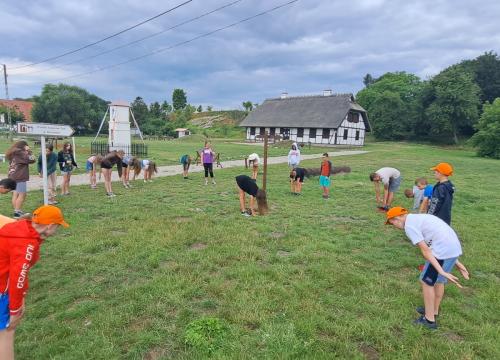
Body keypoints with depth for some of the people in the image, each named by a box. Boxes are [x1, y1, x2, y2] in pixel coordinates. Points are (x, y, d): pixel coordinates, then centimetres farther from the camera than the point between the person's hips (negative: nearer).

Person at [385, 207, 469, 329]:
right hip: (455, 248, 9)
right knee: (438, 281, 25)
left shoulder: (409, 226, -7)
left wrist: (442, 272, -18)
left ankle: (429, 319, 19)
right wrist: (456, 263, 22)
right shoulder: (420, 217, 21)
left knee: (426, 282, 8)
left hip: (443, 251, -9)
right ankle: (434, 311, 43)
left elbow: (426, 251, -15)